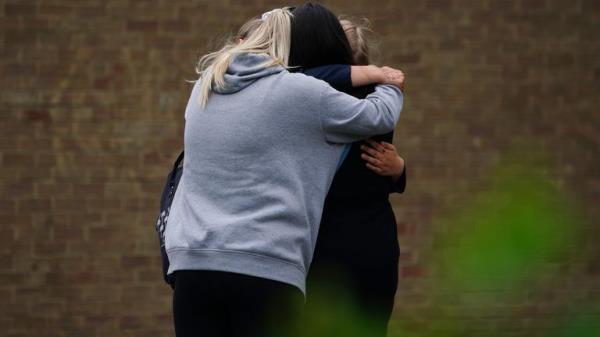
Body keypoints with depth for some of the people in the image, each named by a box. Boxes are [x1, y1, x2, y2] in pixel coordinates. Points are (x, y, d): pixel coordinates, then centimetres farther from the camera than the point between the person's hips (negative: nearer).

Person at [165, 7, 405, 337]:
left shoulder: (204, 87, 14)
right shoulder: (300, 92, -1)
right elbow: (380, 116, 12)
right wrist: (389, 85, 35)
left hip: (193, 264, 5)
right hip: (266, 269, -5)